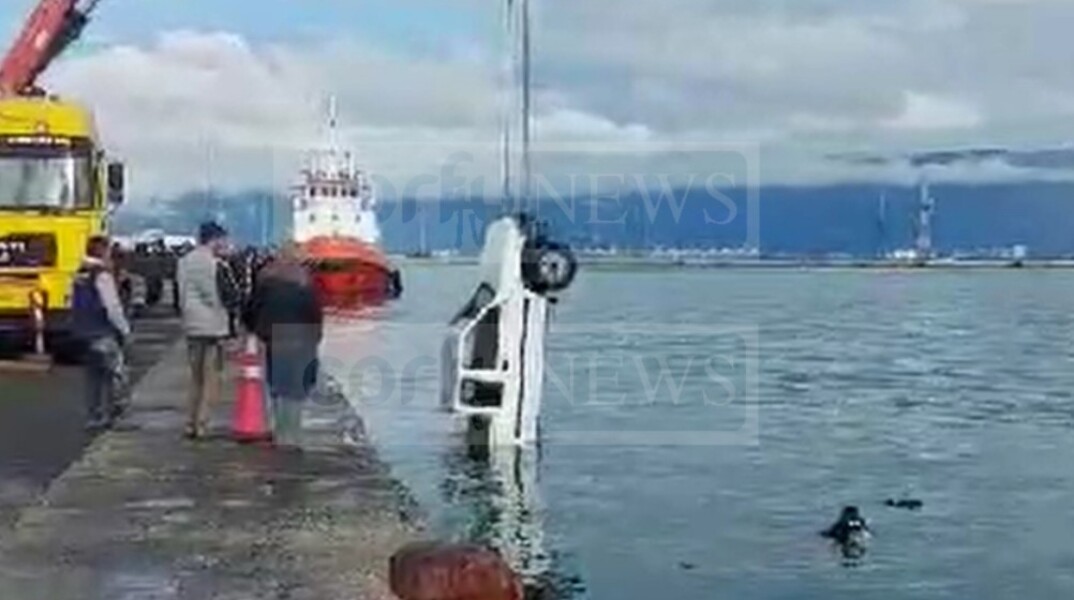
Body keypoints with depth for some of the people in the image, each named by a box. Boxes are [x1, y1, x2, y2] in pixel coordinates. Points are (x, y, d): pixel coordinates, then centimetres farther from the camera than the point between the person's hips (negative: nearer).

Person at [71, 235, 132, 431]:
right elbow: (112, 307, -18)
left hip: (84, 334, 9)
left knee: (93, 377, 15)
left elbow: (76, 306, 16)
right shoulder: (102, 276, -15)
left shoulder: (80, 276, 11)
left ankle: (93, 417, 18)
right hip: (103, 335, -9)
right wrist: (124, 329, -7)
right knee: (116, 375, -2)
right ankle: (106, 415, -4)